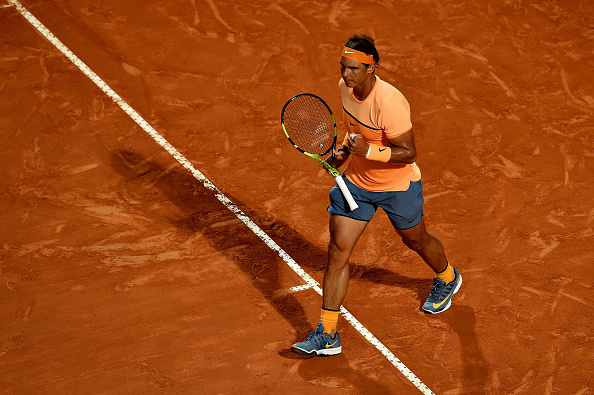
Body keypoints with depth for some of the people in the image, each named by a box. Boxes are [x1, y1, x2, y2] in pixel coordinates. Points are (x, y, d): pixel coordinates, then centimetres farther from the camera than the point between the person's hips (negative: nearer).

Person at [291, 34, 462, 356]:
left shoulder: (390, 103, -33)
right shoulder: (346, 87, -9)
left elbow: (408, 152, -26)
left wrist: (368, 151, -38)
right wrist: (344, 150, -3)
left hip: (398, 186, -6)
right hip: (356, 182, 6)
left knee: (416, 241, 21)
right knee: (337, 251, -3)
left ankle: (447, 279, 57)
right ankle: (327, 335, 3)